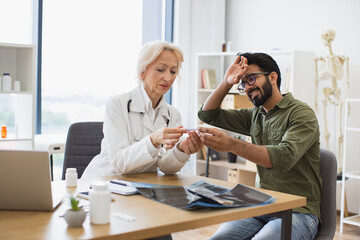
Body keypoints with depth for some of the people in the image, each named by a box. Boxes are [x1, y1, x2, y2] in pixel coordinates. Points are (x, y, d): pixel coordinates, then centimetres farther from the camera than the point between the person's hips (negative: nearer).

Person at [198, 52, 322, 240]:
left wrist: (231, 145, -34)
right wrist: (227, 82, 4)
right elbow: (208, 114, 18)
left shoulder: (302, 113, -7)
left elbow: (285, 157, -25)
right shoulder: (255, 115, 14)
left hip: (299, 212, -5)